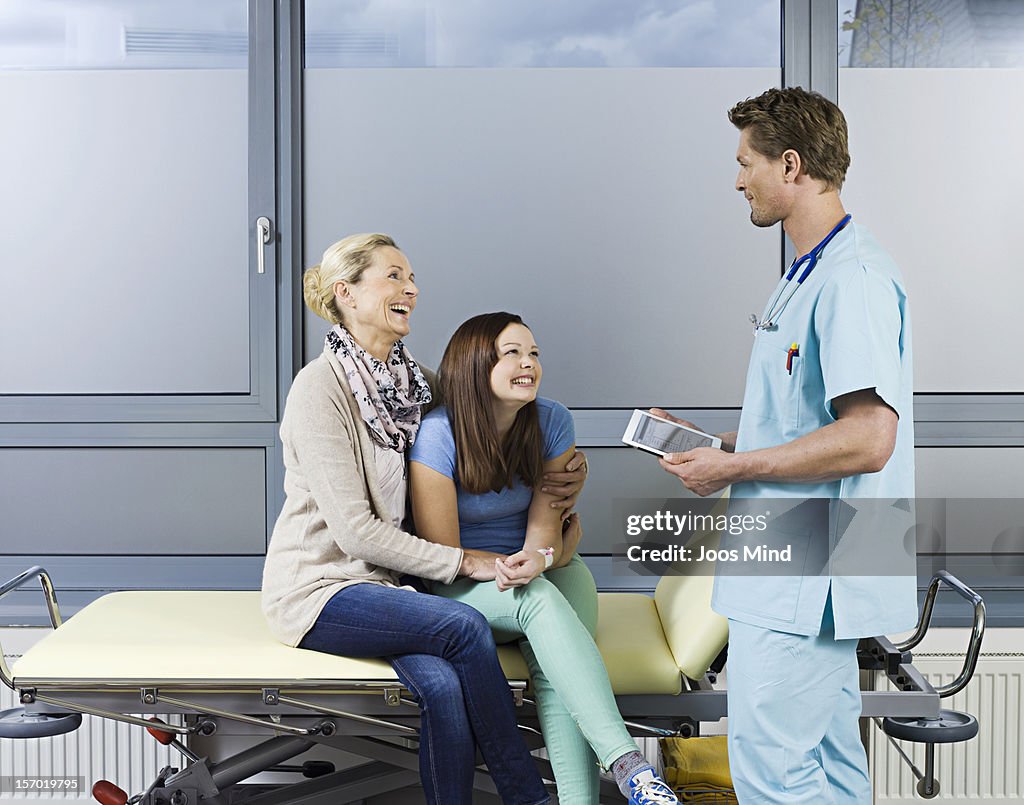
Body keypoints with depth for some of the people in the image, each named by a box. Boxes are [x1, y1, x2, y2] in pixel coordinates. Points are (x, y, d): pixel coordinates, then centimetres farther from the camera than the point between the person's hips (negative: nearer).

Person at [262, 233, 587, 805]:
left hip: (384, 580, 6)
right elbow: (353, 529, -18)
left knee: (445, 685, -25)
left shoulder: (417, 382, 8)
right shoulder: (321, 387, -14)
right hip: (317, 588, -5)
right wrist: (466, 562, -15)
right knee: (466, 627, -25)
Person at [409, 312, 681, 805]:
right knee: (540, 599, -37)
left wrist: (539, 557, -31)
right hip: (463, 589, -3)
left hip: (548, 572, 3)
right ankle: (627, 764, -47)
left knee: (557, 669, -31)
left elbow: (547, 522, -7)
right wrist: (518, 563, -20)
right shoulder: (439, 434, -15)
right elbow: (441, 555, -12)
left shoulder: (552, 422, -4)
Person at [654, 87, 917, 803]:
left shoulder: (853, 279, -18)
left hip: (806, 577, -11)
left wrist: (734, 468, -16)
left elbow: (866, 439, -25)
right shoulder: (810, 275, 16)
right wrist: (715, 443, 13)